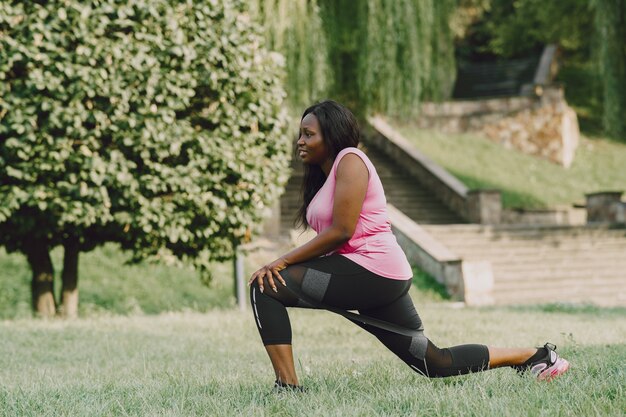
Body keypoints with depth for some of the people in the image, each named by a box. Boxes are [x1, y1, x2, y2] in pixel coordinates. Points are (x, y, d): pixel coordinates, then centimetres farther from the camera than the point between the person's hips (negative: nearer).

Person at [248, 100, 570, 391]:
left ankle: (288, 386, -19)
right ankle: (533, 356, 24)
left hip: (372, 272, -10)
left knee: (266, 287, -16)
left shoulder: (349, 160, -7)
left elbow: (341, 231, -16)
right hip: (374, 283, 10)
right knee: (436, 364, 15)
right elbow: (330, 240, 16)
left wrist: (283, 262, -15)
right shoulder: (324, 175, 22)